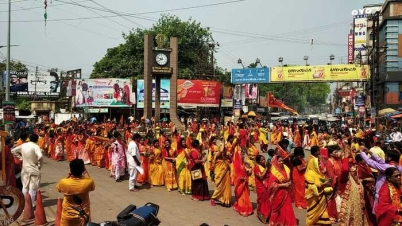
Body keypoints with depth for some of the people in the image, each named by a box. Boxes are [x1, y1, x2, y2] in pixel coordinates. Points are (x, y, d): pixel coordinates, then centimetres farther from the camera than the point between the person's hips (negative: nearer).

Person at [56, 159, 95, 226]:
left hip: (68, 216, 1)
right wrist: (86, 173, 7)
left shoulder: (63, 182, -23)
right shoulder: (88, 182, -22)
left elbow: (59, 188, 3)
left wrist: (68, 176, 1)